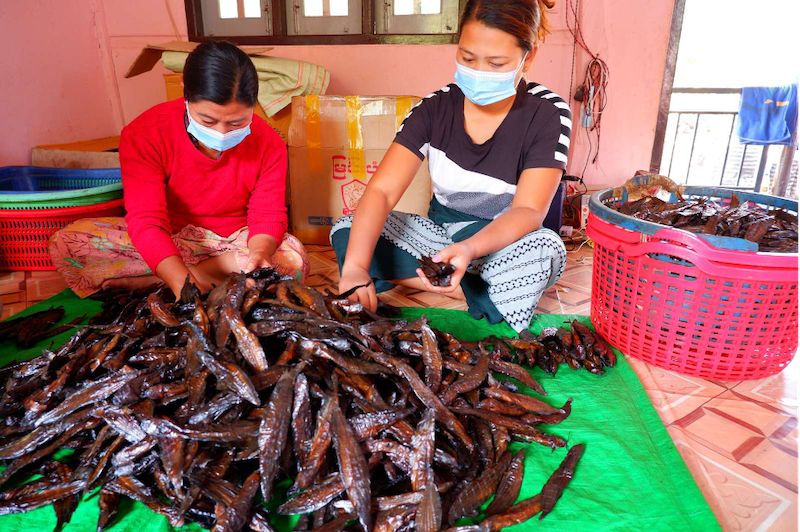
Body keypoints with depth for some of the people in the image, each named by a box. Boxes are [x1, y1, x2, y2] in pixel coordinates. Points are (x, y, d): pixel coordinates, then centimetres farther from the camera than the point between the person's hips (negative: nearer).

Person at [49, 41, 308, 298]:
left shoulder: (268, 144, -13)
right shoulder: (144, 135, -19)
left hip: (232, 242, 1)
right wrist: (185, 287, -45)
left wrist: (259, 253, -38)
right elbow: (147, 222, -28)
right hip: (165, 239, 0)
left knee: (295, 260, -30)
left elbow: (268, 217, -12)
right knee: (66, 242, -23)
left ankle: (147, 281, -23)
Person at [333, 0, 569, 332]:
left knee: (546, 249, -36)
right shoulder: (436, 108, -9)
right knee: (346, 232, -18)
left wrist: (470, 249, -43)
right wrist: (355, 267, -37)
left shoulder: (547, 114, -13)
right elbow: (381, 191, -20)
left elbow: (528, 211, -22)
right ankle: (478, 293, -18)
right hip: (440, 232, 3)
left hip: (504, 242, -2)